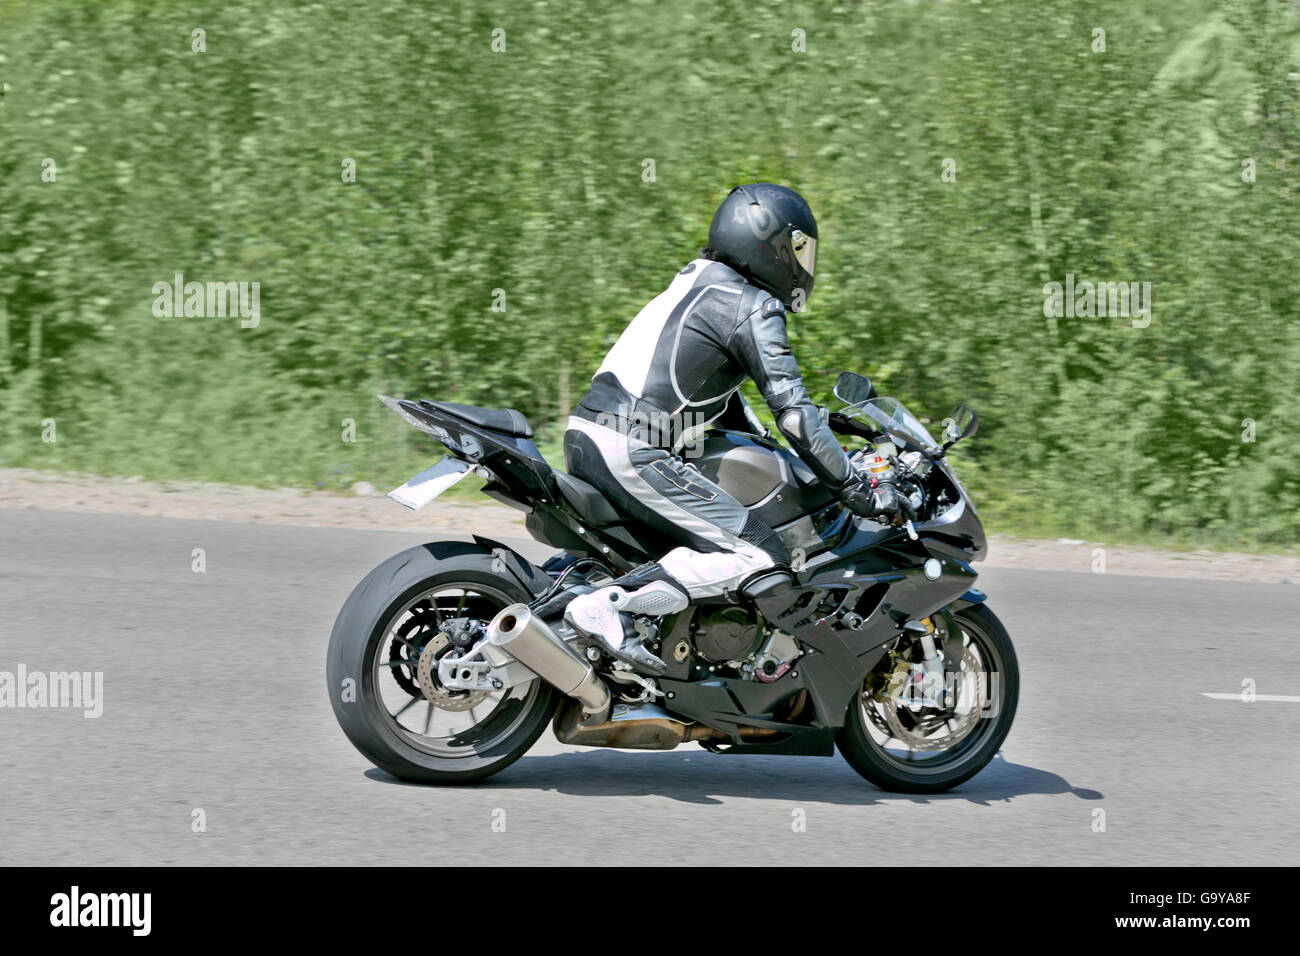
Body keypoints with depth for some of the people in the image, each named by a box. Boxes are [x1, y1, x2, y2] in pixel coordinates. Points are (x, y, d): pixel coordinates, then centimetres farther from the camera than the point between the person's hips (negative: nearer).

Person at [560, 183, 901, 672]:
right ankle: (608, 605, -22)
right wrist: (859, 491, -5)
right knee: (761, 555, -12)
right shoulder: (753, 307, -6)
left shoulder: (697, 283, 23)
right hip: (635, 454, -10)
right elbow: (792, 410, -10)